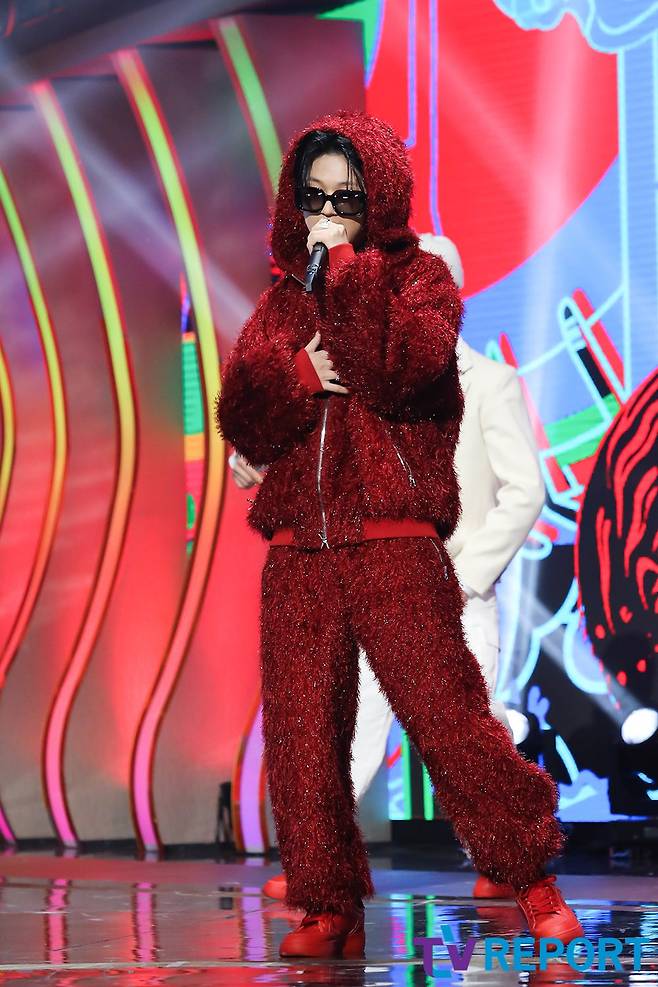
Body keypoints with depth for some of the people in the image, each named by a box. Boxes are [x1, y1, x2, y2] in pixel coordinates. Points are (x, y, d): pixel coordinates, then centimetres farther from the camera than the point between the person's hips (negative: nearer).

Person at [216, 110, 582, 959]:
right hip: (297, 553, 4)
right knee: (300, 737, 0)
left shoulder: (417, 276, 8)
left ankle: (531, 879, 5)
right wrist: (300, 376, -9)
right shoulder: (278, 300, 18)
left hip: (394, 547, -4)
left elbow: (402, 373, -13)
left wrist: (346, 275, -12)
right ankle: (329, 909, 10)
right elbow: (240, 422, 8)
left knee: (447, 714, -9)